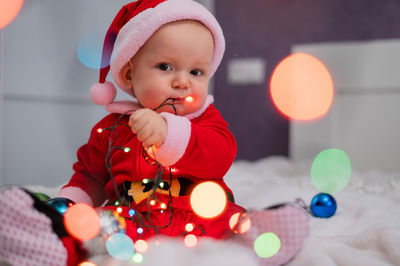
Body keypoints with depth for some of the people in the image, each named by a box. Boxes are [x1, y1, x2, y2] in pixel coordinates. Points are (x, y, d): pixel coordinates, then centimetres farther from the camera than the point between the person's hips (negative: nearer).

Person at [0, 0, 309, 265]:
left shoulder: (206, 118, 11)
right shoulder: (111, 127, 15)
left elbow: (220, 155, -11)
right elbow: (90, 176, 26)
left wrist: (169, 133, -26)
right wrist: (70, 201, 3)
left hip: (201, 218, 0)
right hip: (128, 221, 1)